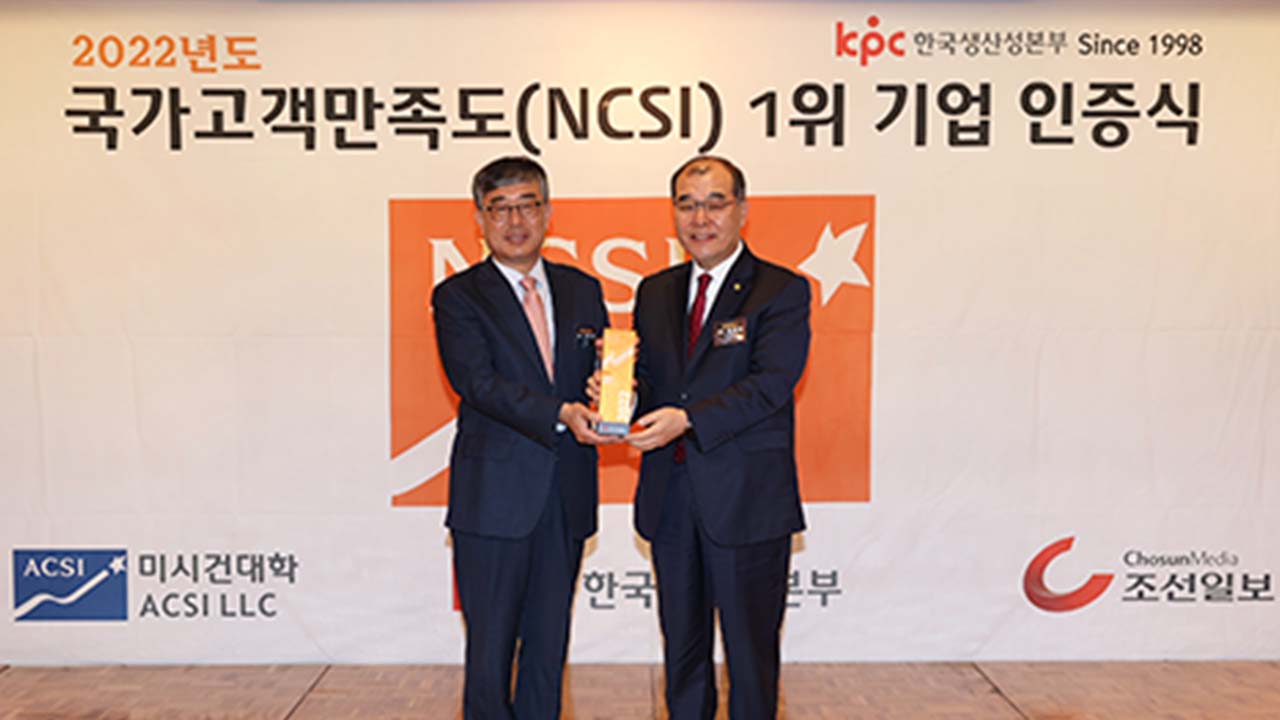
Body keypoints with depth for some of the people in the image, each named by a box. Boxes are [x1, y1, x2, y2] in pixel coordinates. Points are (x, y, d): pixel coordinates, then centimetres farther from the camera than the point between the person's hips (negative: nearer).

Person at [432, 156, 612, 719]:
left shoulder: (583, 290, 12)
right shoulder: (458, 297, 0)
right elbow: (476, 382, -14)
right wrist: (560, 413, -25)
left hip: (567, 497, 4)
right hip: (494, 498, -4)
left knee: (549, 646, 14)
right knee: (490, 650, 4)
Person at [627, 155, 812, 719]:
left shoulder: (781, 292, -6)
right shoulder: (654, 292, 11)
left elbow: (771, 384, -17)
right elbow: (644, 377, 10)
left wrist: (687, 418, -27)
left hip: (747, 501, -5)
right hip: (669, 498, 5)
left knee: (750, 651, 8)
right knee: (682, 648, 18)